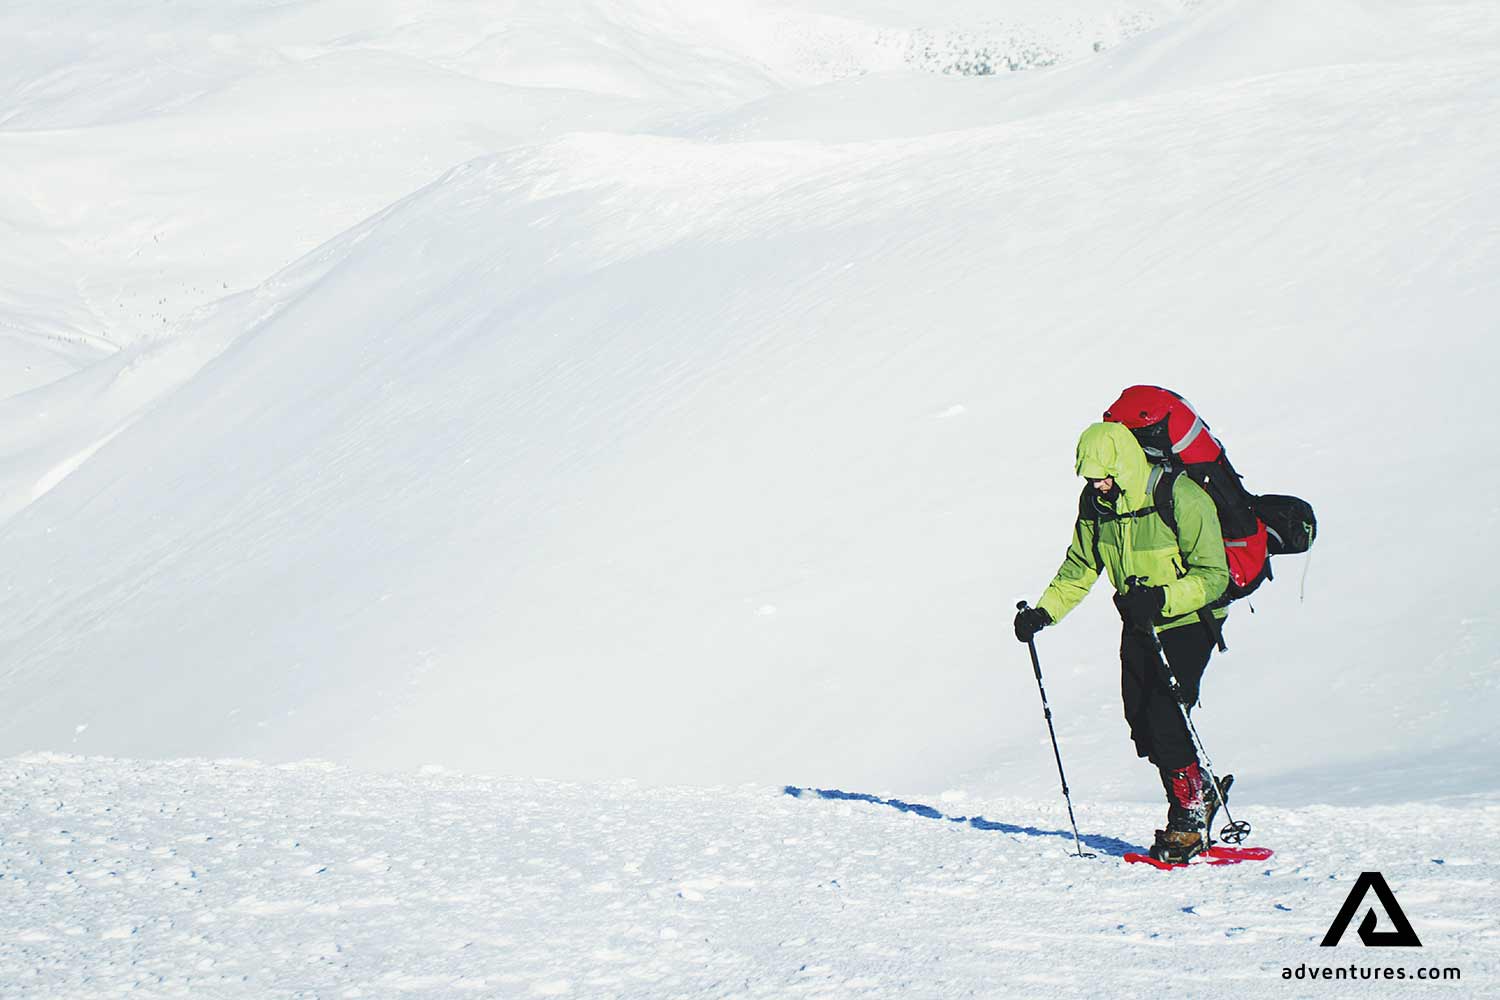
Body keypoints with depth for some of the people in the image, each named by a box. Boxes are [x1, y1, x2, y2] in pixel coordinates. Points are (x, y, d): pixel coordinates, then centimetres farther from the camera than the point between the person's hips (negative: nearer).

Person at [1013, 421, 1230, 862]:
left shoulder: (1182, 498, -24)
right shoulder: (1096, 503, -4)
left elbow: (1212, 575, -22)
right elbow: (1079, 569, 10)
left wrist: (1162, 598, -37)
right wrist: (1044, 611, -4)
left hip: (1188, 619, -7)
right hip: (1139, 624, 7)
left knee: (1165, 717, -16)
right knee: (1143, 725, 2)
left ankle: (1188, 822, -4)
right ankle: (1198, 795, 24)